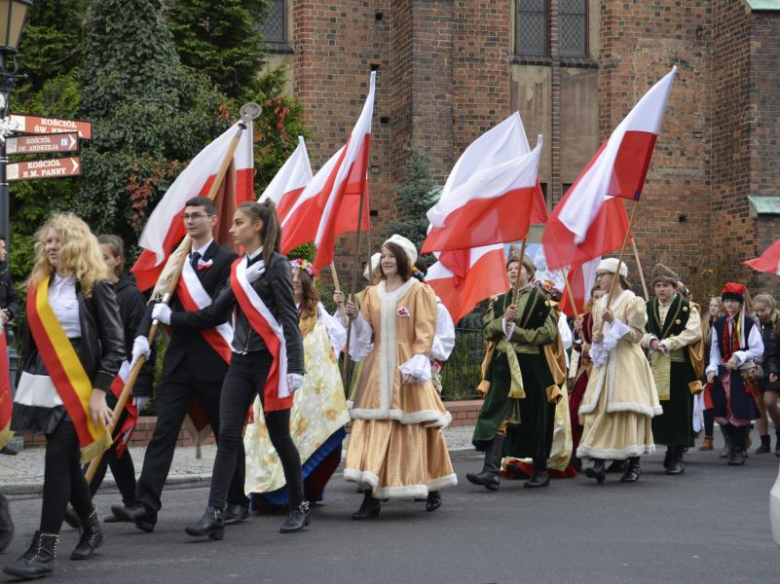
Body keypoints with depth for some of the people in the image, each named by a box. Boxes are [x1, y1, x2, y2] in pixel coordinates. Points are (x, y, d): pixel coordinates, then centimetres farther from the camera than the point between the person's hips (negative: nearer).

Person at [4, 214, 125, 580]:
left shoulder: (95, 286, -7)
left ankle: (44, 550, -7)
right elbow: (33, 338, 14)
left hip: (76, 385, -6)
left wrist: (99, 392, -14)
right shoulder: (38, 285, 10)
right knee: (66, 461, 13)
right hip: (43, 384, 6)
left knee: (57, 461, -9)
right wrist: (24, 388, 10)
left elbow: (115, 345, -8)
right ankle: (91, 528, 32)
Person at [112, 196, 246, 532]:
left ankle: (238, 503, 22)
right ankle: (146, 507, -9)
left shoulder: (226, 261, -4)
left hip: (212, 360, -5)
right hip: (179, 359, 5)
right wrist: (143, 335, -12)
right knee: (164, 431, -4)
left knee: (226, 434, 8)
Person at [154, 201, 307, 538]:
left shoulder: (275, 264, -7)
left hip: (270, 359, -6)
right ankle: (214, 514, -7)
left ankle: (299, 507, 20)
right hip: (241, 361, 6)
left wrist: (295, 367, -18)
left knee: (280, 436, 3)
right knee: (227, 435, -4)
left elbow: (289, 318, -12)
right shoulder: (238, 269, 14)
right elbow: (215, 315, 17)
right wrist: (171, 317, 18)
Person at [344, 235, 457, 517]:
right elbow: (367, 334, 15)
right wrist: (356, 318, -3)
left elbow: (424, 333, -6)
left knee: (415, 429, 0)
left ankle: (431, 488, 18)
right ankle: (371, 496, -5)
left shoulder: (419, 291, -1)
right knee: (373, 428, -4)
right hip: (378, 369, 4)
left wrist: (414, 366, -15)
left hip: (406, 369, -4)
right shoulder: (372, 293, 14)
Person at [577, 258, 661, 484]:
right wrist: (596, 338, -1)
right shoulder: (599, 304, 16)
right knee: (598, 410, -6)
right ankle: (598, 462, -12)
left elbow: (636, 335, -8)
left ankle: (634, 464, 4)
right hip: (604, 362, 6)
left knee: (627, 412, -7)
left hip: (626, 363, -6)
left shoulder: (633, 302, -3)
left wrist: (614, 321, -17)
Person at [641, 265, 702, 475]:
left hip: (679, 368, -3)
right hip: (655, 367, 4)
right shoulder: (648, 308, 13)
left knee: (678, 411, -2)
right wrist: (651, 341, -11)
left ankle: (676, 457, 6)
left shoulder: (687, 307, 0)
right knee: (659, 411, 3)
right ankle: (671, 454, 15)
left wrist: (666, 343, -14)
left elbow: (692, 333, -10)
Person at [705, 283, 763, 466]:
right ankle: (733, 444, 24)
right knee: (721, 413, 2)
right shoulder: (718, 324, 8)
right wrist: (712, 369, -1)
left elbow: (758, 349, -8)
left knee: (741, 412, -5)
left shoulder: (749, 324, -7)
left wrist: (738, 357, -16)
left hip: (744, 374, -4)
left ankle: (740, 450, 10)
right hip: (723, 373, 4)